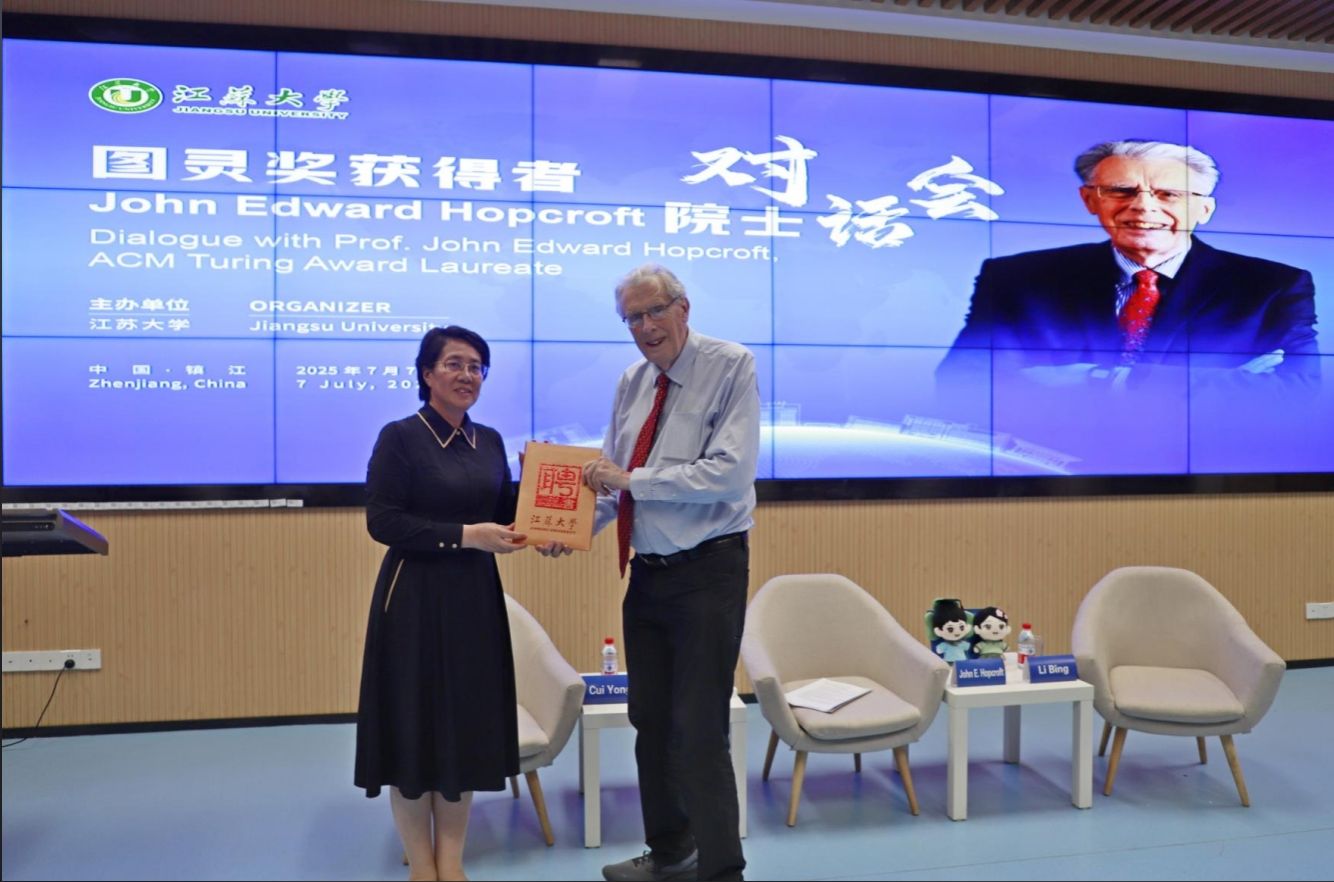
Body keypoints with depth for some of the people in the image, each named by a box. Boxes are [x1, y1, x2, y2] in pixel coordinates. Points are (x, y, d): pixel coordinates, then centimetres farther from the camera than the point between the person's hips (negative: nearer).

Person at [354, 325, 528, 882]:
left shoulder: (490, 442, 8)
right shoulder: (399, 437, -9)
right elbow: (382, 521, -16)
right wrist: (464, 535, -20)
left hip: (477, 598, 6)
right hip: (414, 600, -5)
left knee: (468, 727, 10)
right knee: (414, 728, 4)